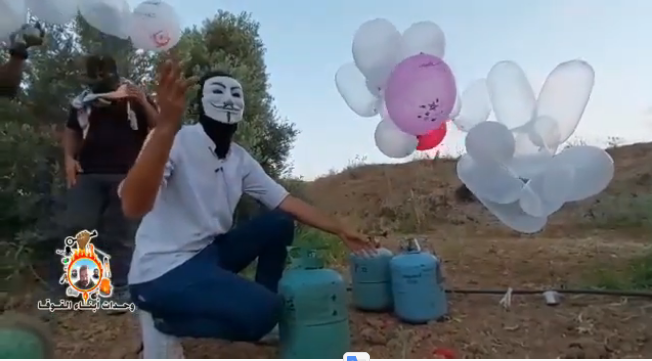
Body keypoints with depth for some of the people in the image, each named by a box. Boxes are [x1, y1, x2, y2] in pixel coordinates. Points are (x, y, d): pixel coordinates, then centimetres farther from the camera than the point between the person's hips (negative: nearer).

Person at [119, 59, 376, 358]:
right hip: (162, 270, -8)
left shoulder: (240, 159, 3)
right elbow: (133, 207, -35)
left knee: (279, 225, 2)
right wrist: (167, 125, -46)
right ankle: (163, 322, 0)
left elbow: (286, 203, 5)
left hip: (209, 252, 8)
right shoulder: (176, 141, -19)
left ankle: (263, 314, 11)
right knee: (263, 310, -23)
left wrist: (340, 230, 3)